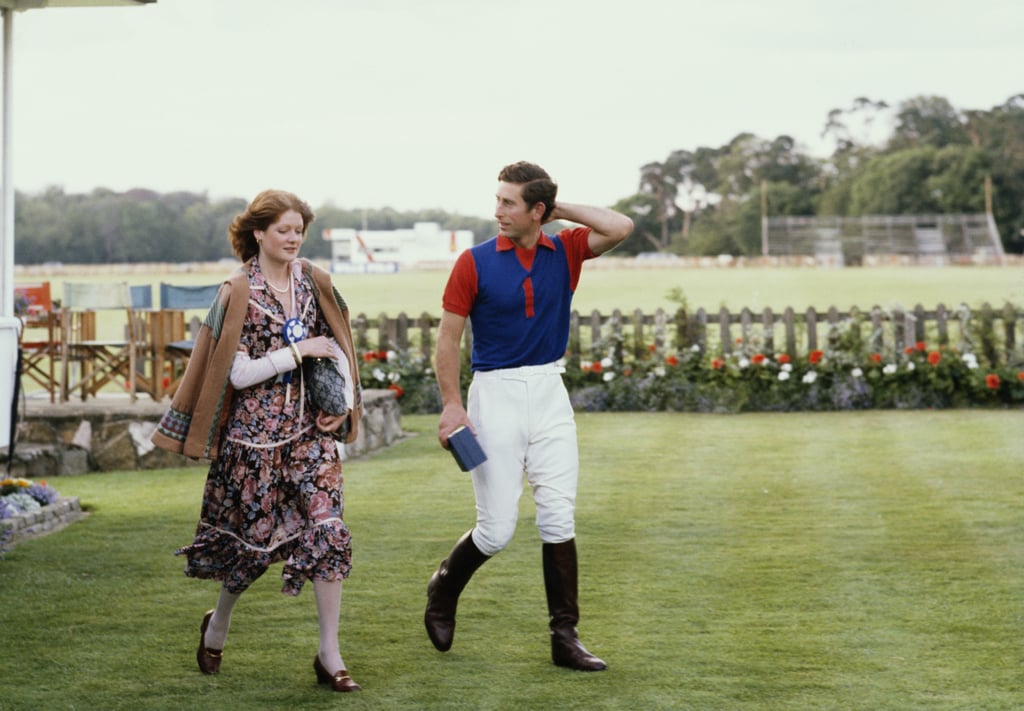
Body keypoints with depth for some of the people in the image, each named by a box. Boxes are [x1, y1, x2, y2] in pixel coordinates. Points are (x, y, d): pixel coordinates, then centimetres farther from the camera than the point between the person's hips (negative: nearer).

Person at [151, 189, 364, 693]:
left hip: (311, 426, 4)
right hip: (256, 430, -4)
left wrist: (346, 404, 3)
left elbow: (337, 344, 15)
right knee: (254, 538, 6)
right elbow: (239, 373, -12)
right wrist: (298, 352, -16)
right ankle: (218, 625, 34)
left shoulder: (313, 282, 6)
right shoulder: (239, 292, -8)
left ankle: (329, 655, -2)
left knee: (327, 532, -7)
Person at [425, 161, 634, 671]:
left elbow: (621, 227, -9)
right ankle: (443, 589, 27)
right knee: (496, 529, -2)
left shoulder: (564, 252, 3)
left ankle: (564, 637, 5)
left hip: (550, 392, 3)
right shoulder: (475, 262, -5)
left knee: (559, 519, 0)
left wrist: (561, 209, -4)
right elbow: (448, 337, -3)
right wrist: (452, 403, -11)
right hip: (495, 394, -3)